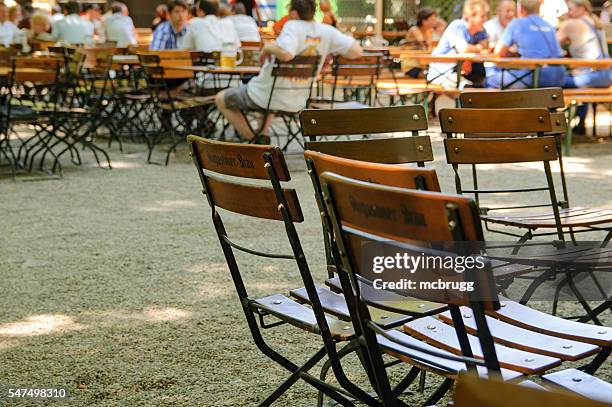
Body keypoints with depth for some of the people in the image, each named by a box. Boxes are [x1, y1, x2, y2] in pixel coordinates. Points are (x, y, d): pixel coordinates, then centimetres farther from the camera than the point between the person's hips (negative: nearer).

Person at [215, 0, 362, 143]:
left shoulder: (293, 26, -23)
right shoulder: (326, 31, -7)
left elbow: (285, 54, -41)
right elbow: (357, 51, -10)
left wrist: (268, 47, -21)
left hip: (268, 96, -7)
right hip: (298, 102, 7)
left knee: (221, 99, 15)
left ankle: (254, 141, 8)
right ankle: (263, 136, 25)